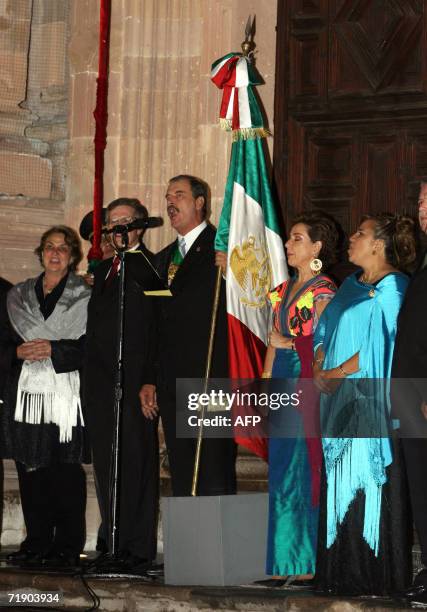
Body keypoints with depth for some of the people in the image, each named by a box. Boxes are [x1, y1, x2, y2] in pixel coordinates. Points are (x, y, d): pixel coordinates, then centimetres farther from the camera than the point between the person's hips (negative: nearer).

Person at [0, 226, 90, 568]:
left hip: (65, 397, -4)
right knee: (31, 474, 3)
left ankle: (67, 547, -2)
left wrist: (54, 350, -15)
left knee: (65, 472, -6)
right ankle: (37, 543, 10)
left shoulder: (85, 298, 4)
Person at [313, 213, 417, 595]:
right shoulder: (351, 285, 17)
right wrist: (320, 367, 0)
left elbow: (381, 348, -15)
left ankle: (377, 576, -1)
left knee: (371, 489, -7)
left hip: (373, 403, -8)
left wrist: (338, 373, -10)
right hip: (340, 404, 8)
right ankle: (343, 572, 14)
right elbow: (326, 331, 17)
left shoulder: (393, 288, -9)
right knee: (340, 485, 8)